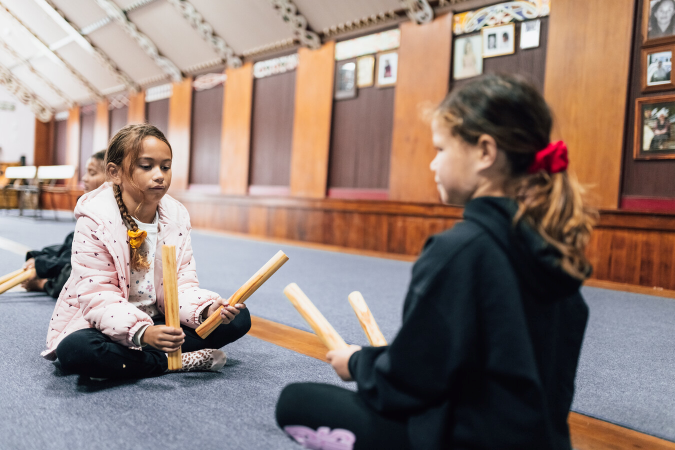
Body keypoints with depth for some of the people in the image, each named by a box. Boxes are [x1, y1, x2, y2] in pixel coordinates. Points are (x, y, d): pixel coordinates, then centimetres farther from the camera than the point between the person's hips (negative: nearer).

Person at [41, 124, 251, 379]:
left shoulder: (176, 216, -2)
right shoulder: (95, 220, -16)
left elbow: (181, 283, -4)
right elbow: (97, 297, -23)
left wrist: (207, 309, -27)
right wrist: (142, 332, -40)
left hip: (160, 320, 5)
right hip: (105, 323, -4)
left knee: (238, 318, -8)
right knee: (74, 351, -38)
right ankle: (182, 361, -20)